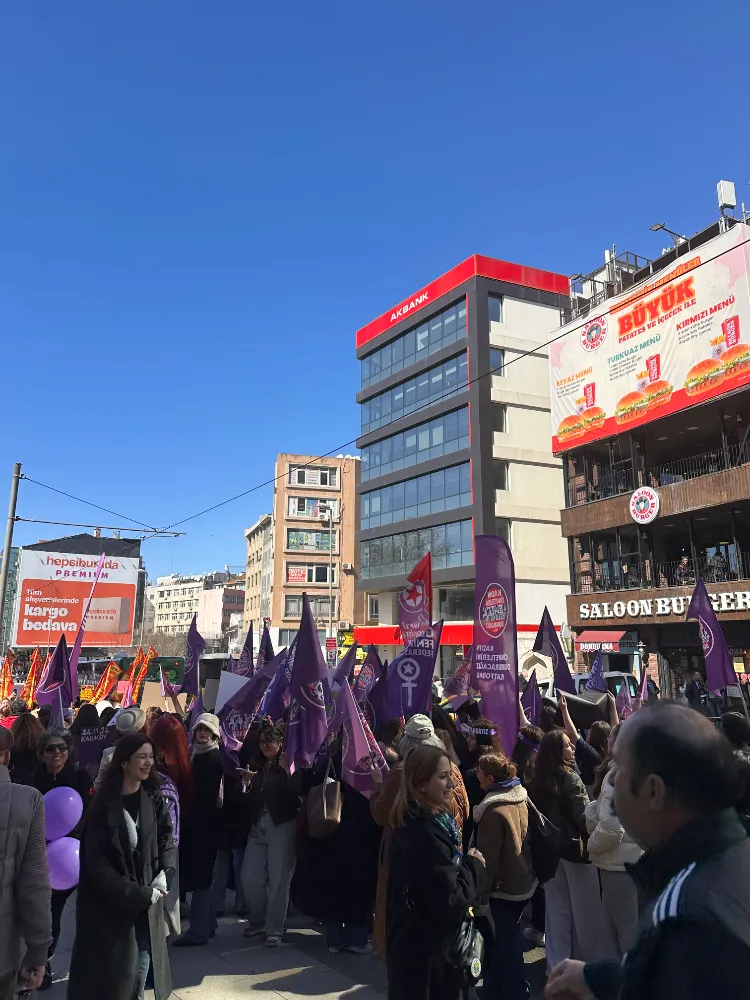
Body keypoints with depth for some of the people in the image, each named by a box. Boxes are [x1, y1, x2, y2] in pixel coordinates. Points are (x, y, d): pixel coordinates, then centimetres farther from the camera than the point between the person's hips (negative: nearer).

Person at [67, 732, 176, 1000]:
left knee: (140, 977, 8)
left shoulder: (153, 799, 0)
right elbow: (97, 865, -13)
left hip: (147, 905, 3)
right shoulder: (103, 807, -12)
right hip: (110, 906, -3)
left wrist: (164, 873, -9)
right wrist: (139, 894, -15)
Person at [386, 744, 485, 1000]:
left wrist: (467, 865, -4)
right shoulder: (425, 834, -28)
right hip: (424, 949, -9)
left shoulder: (421, 822, 2)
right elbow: (449, 899, -29)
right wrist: (474, 865, -15)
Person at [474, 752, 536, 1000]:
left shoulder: (494, 810, -25)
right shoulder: (521, 799, -1)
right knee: (506, 935, 21)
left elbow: (488, 855, -21)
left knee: (507, 940, 8)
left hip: (505, 885, -8)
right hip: (524, 880, 8)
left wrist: (482, 891, -12)